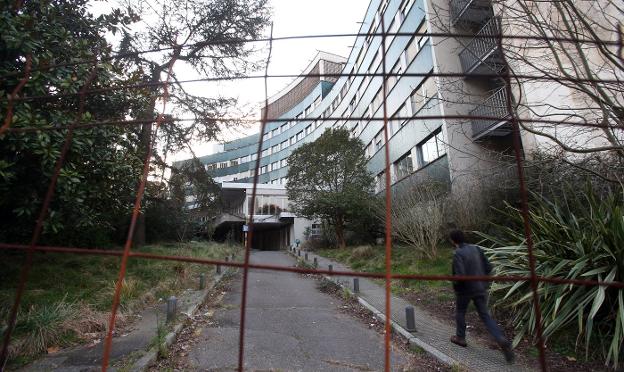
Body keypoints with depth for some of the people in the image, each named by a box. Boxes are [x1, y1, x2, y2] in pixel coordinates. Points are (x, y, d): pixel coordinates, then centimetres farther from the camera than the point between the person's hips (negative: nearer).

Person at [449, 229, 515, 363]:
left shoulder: (457, 254, -22)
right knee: (485, 315, 13)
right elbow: (488, 267, 3)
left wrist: (454, 283, -6)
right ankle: (502, 341, -1)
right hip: (480, 288, 5)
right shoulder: (476, 249, -2)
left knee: (460, 312, 19)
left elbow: (460, 276, -27)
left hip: (465, 289, -5)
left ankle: (460, 338, 32)